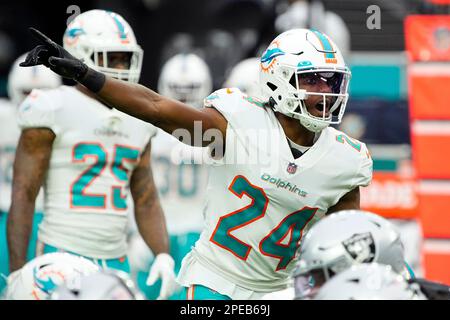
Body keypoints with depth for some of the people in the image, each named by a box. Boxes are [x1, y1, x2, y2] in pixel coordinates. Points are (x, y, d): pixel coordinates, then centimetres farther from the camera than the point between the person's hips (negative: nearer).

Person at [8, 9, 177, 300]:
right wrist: (18, 271, -13)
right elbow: (23, 194, -8)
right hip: (64, 255, -6)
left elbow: (146, 201, 17)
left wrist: (164, 256, 1)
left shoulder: (137, 120, 12)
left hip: (115, 260, 6)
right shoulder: (54, 111, -7)